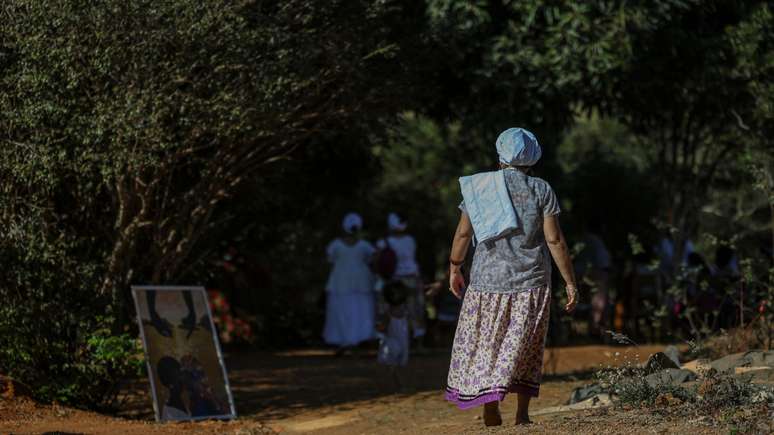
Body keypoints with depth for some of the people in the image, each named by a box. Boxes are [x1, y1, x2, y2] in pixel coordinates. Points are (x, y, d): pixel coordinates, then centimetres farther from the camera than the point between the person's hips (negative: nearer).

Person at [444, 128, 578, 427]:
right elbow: (555, 240, -6)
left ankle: (490, 404, -1)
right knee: (525, 347, 9)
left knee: (484, 343, 11)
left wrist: (454, 268, 19)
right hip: (530, 281, 0)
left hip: (487, 279, 0)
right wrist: (570, 282, -1)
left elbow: (462, 234, 4)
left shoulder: (477, 187, 1)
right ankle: (523, 412, 3)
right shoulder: (540, 190, -3)